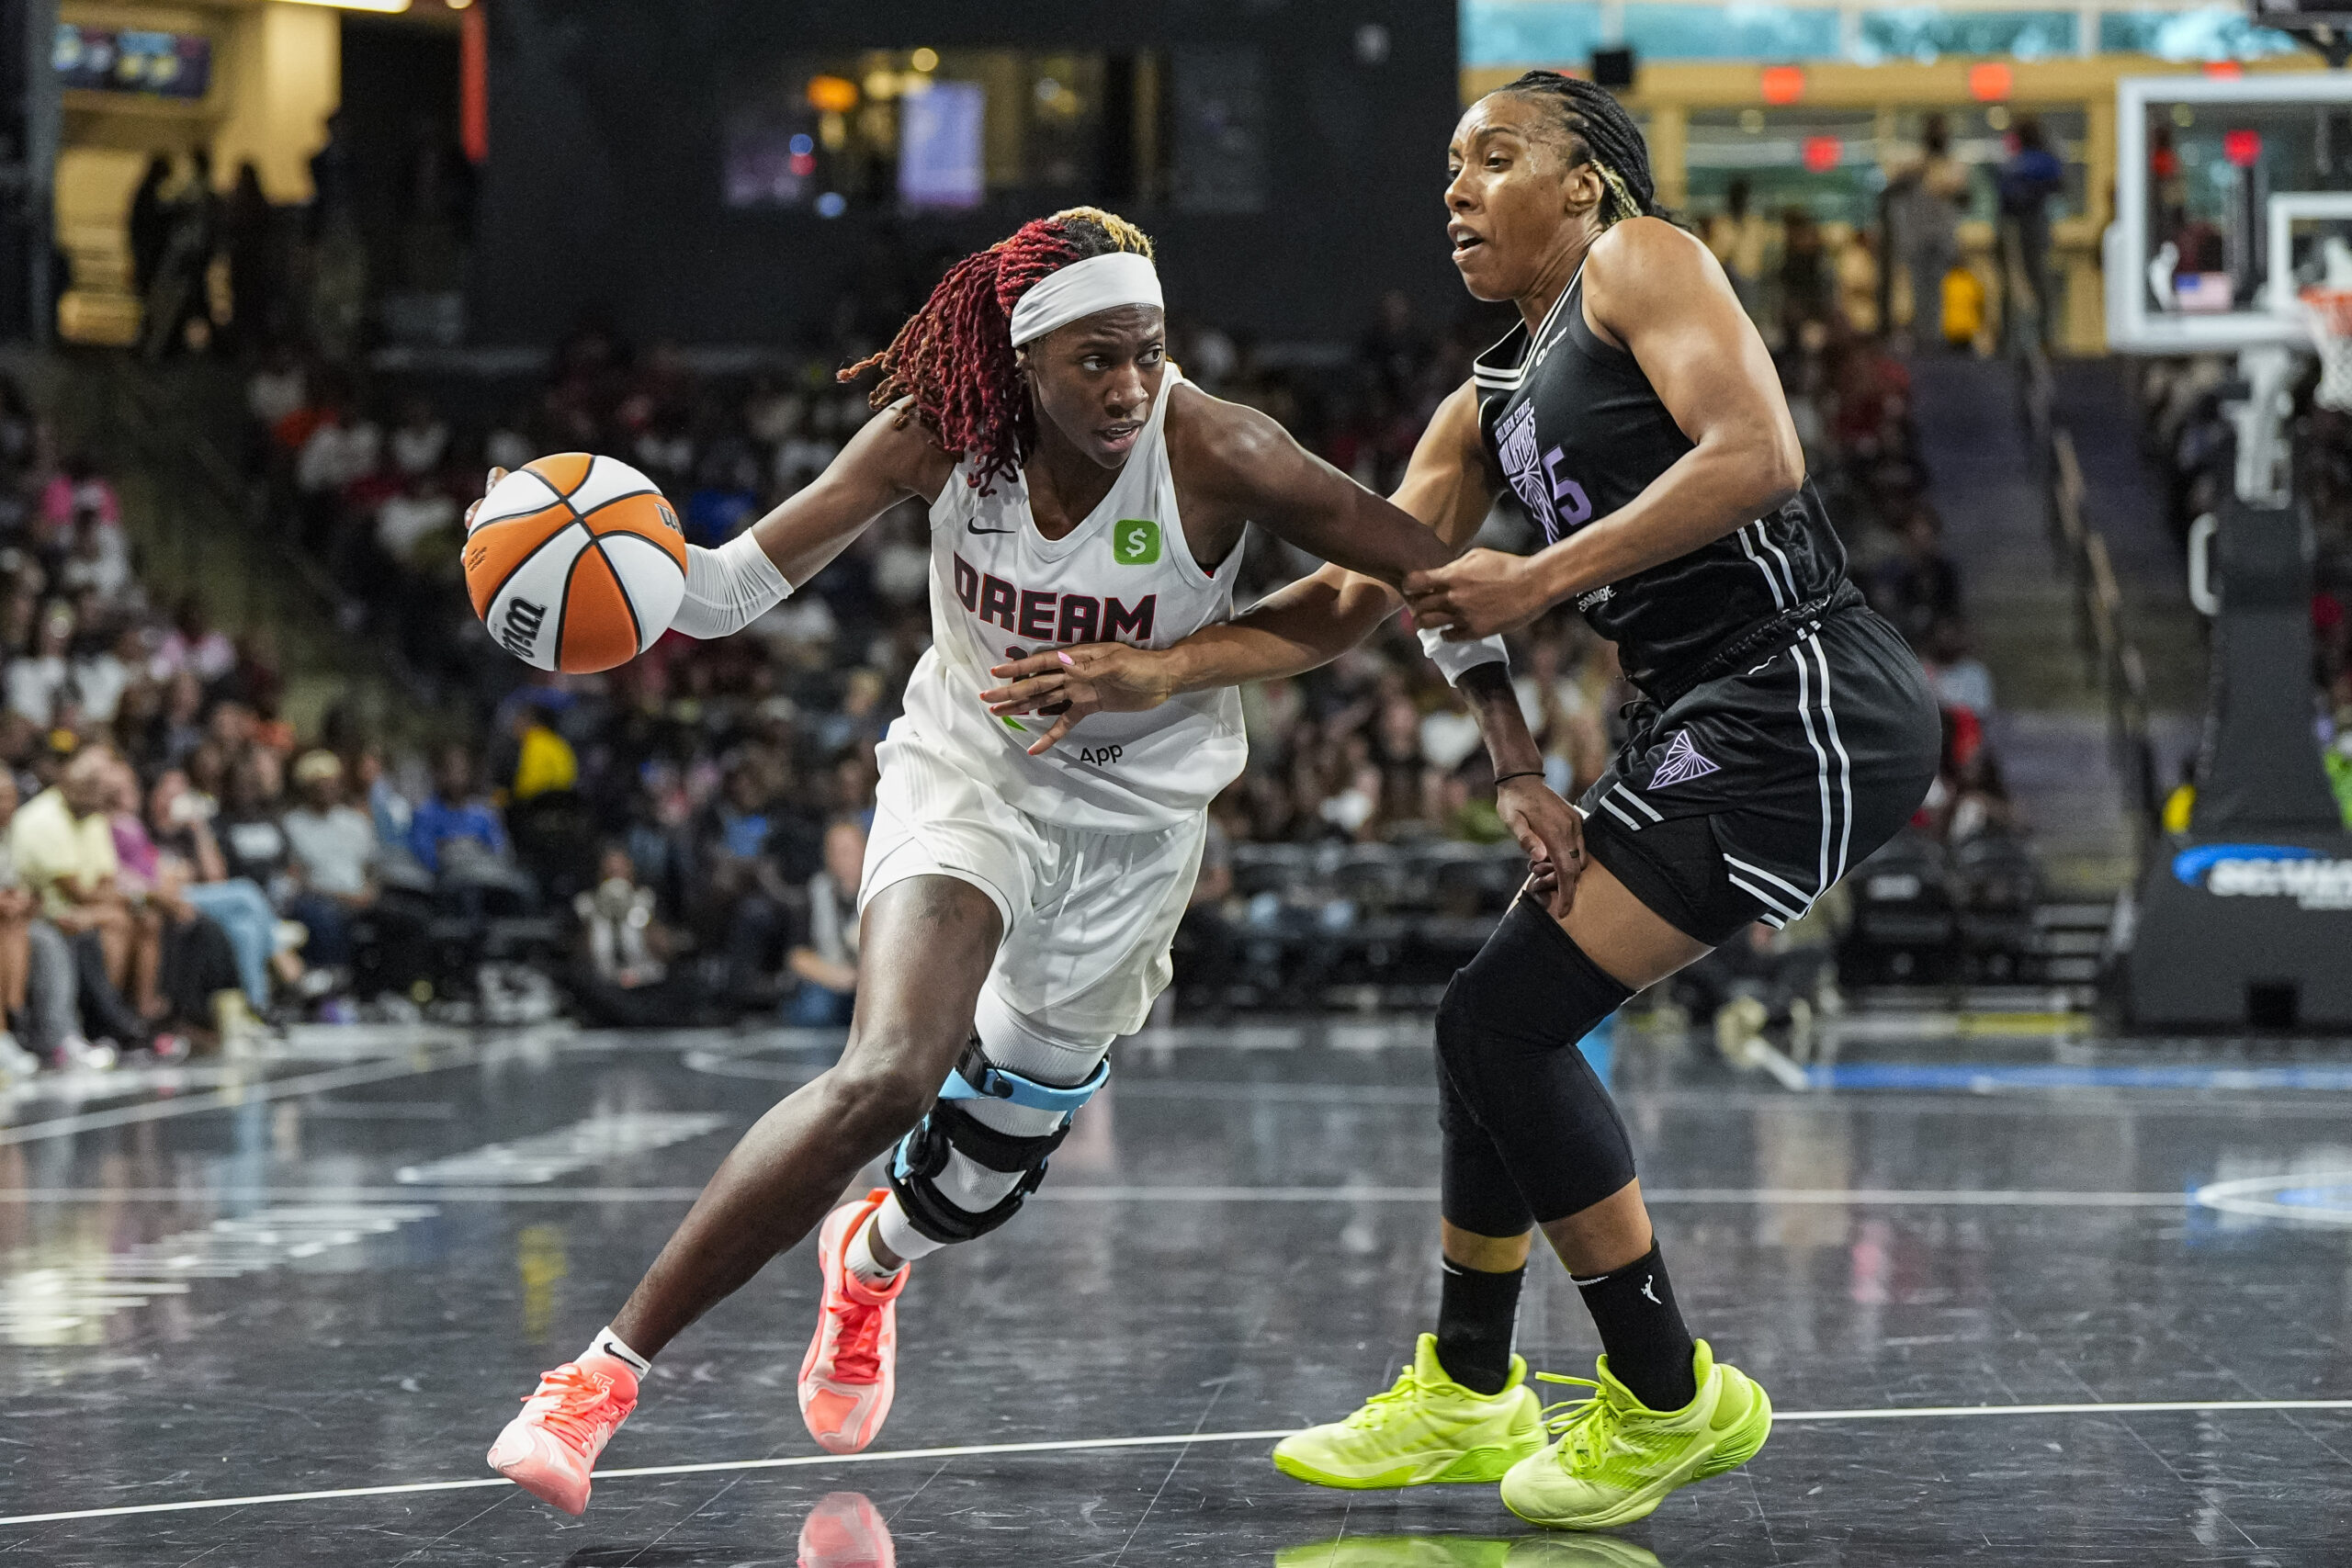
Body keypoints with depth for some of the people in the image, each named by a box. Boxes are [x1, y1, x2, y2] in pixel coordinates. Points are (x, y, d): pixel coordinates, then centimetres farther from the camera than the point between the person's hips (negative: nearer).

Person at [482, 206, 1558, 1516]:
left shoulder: (1216, 455, -24)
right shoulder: (942, 435, -18)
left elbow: (1431, 572, -17)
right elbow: (734, 590, -15)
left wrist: (1523, 768, -21)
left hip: (1134, 828, 1)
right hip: (969, 776, -1)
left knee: (990, 1175, 12)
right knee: (887, 1077, -28)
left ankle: (872, 1260, 52)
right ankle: (609, 1371, -19)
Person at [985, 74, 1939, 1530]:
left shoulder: (1643, 261, -4)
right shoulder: (1489, 408, 21)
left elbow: (1758, 455, -19)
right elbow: (1345, 601, 19)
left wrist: (1537, 582, -18)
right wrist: (1159, 670, 6)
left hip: (1802, 702, -9)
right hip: (1704, 722, 9)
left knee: (1505, 1020, -11)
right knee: (1505, 1026, 13)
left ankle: (1671, 1402, 1)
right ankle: (1465, 1397, 29)